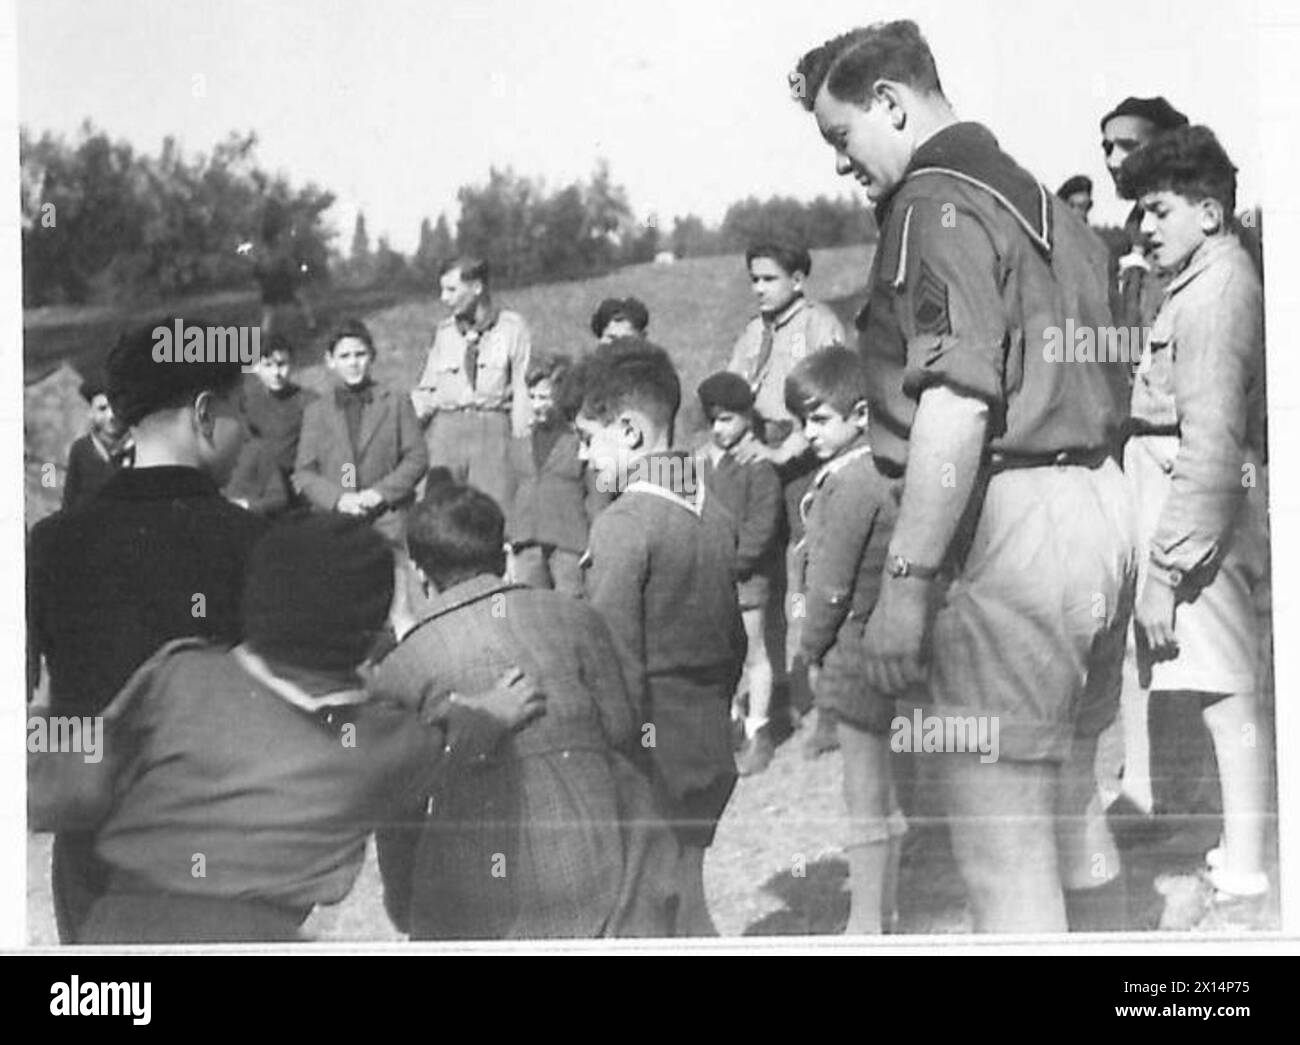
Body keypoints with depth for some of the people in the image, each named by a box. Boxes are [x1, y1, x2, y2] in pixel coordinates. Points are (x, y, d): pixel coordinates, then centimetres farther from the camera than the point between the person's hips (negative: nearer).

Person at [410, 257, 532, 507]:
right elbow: (426, 390, 18)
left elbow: (523, 390, 3)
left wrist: (521, 442, -5)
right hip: (445, 428, 3)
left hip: (493, 427, -3)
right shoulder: (444, 331, 16)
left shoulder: (511, 325, 7)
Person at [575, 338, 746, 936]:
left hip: (648, 756, -8)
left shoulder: (623, 524, -16)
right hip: (708, 755, 8)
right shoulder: (714, 515, 8)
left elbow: (617, 665, -18)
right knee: (686, 904, 18)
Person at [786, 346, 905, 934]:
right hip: (878, 655, 9)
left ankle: (866, 922, 5)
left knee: (865, 799, -2)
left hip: (852, 654, -9)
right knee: (882, 792, 18)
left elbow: (831, 585, -19)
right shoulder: (879, 476, 9)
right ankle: (885, 907, 28)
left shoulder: (849, 483, -19)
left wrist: (813, 648, -6)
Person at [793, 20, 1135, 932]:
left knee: (1002, 845, -5)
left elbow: (956, 404, -21)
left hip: (1011, 516, -10)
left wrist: (906, 580, -21)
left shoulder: (937, 202, -10)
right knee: (1071, 806, 21)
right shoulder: (1039, 198, 19)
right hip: (1099, 507, 10)